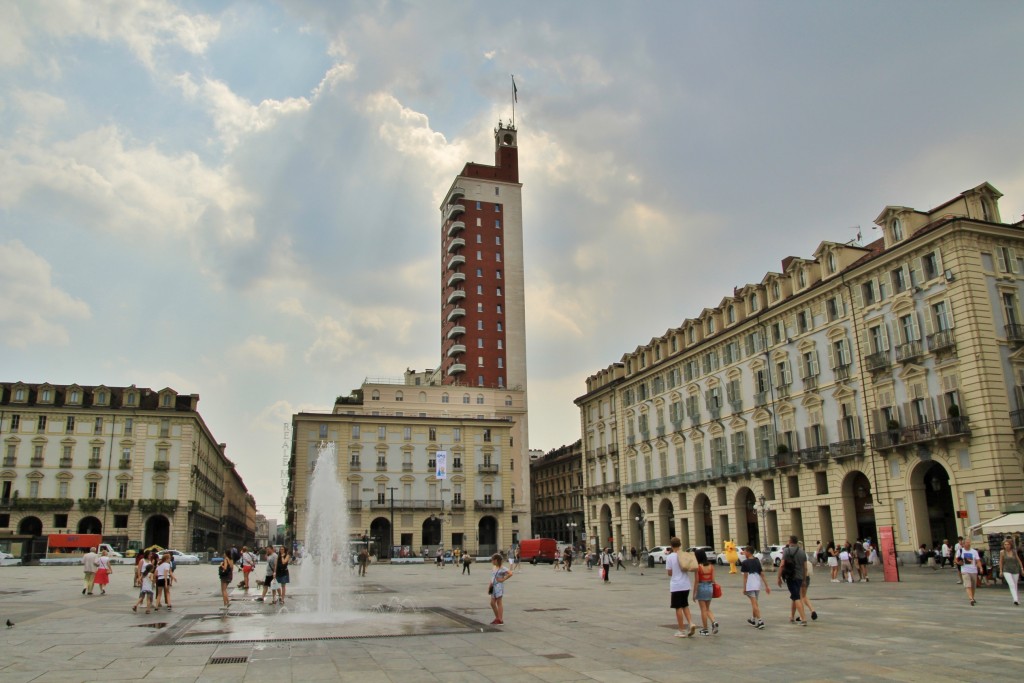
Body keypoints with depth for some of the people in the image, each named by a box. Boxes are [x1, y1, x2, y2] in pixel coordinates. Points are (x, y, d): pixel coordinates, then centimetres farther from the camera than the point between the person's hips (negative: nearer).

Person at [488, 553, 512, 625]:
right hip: (494, 587, 8)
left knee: (499, 602, -3)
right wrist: (490, 586, 10)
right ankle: (497, 618, 23)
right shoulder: (493, 568, 11)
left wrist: (503, 579, -19)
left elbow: (510, 574, -25)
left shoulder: (502, 569, -14)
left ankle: (500, 620, 4)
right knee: (492, 603, 9)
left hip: (499, 586, -8)